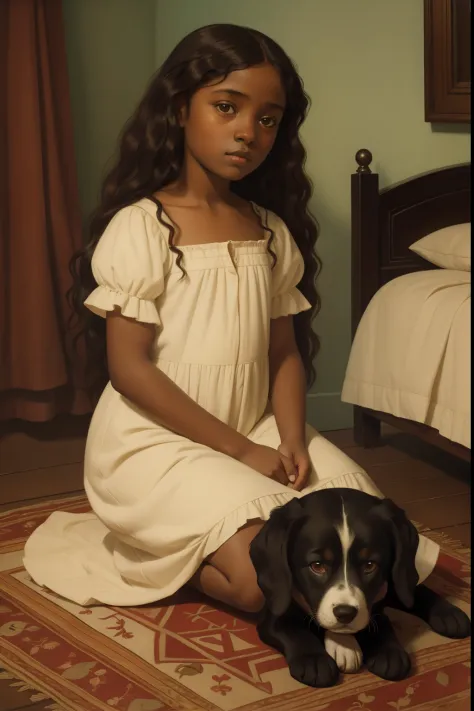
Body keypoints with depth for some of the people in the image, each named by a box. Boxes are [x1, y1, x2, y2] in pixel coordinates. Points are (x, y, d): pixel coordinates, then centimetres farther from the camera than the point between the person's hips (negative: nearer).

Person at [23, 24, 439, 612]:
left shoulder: (273, 232, 7)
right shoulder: (140, 227, -12)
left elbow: (285, 353, 7)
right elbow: (129, 368, -15)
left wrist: (293, 441, -13)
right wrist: (241, 451, -15)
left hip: (255, 427, 7)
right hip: (156, 439, -7)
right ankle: (166, 560, 7)